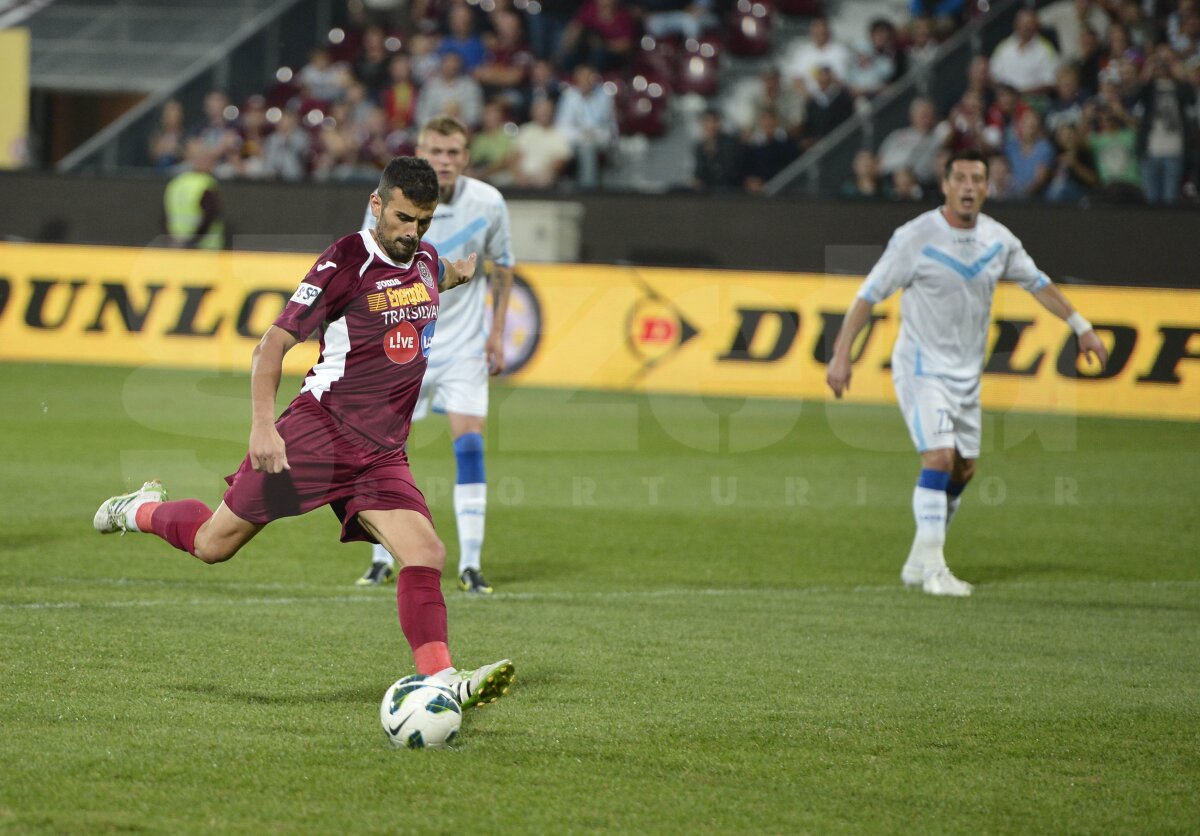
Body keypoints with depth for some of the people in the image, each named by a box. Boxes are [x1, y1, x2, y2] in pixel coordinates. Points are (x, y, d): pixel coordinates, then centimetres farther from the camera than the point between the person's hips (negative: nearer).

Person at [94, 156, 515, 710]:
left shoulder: (425, 262, 10)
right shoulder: (346, 262, -11)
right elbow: (272, 344, -13)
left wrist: (459, 272, 23)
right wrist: (262, 424, -22)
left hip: (381, 454, 5)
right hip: (318, 430, -5)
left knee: (426, 556, -15)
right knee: (214, 544, 3)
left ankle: (440, 680, -18)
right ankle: (143, 510, 33)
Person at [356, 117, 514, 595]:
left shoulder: (487, 204, -9)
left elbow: (502, 266, 7)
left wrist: (497, 332, 2)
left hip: (464, 345, 0)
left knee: (469, 444, -11)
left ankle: (470, 565, -6)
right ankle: (383, 560, 16)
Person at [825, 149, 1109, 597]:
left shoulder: (998, 239, 2)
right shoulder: (916, 237, -15)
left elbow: (1036, 282, 18)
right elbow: (869, 294, -12)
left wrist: (1081, 327, 18)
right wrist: (841, 354, -18)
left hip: (967, 372, 7)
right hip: (922, 369, -7)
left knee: (963, 468, 10)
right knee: (940, 457, -20)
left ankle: (919, 563, 24)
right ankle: (932, 568, -17)